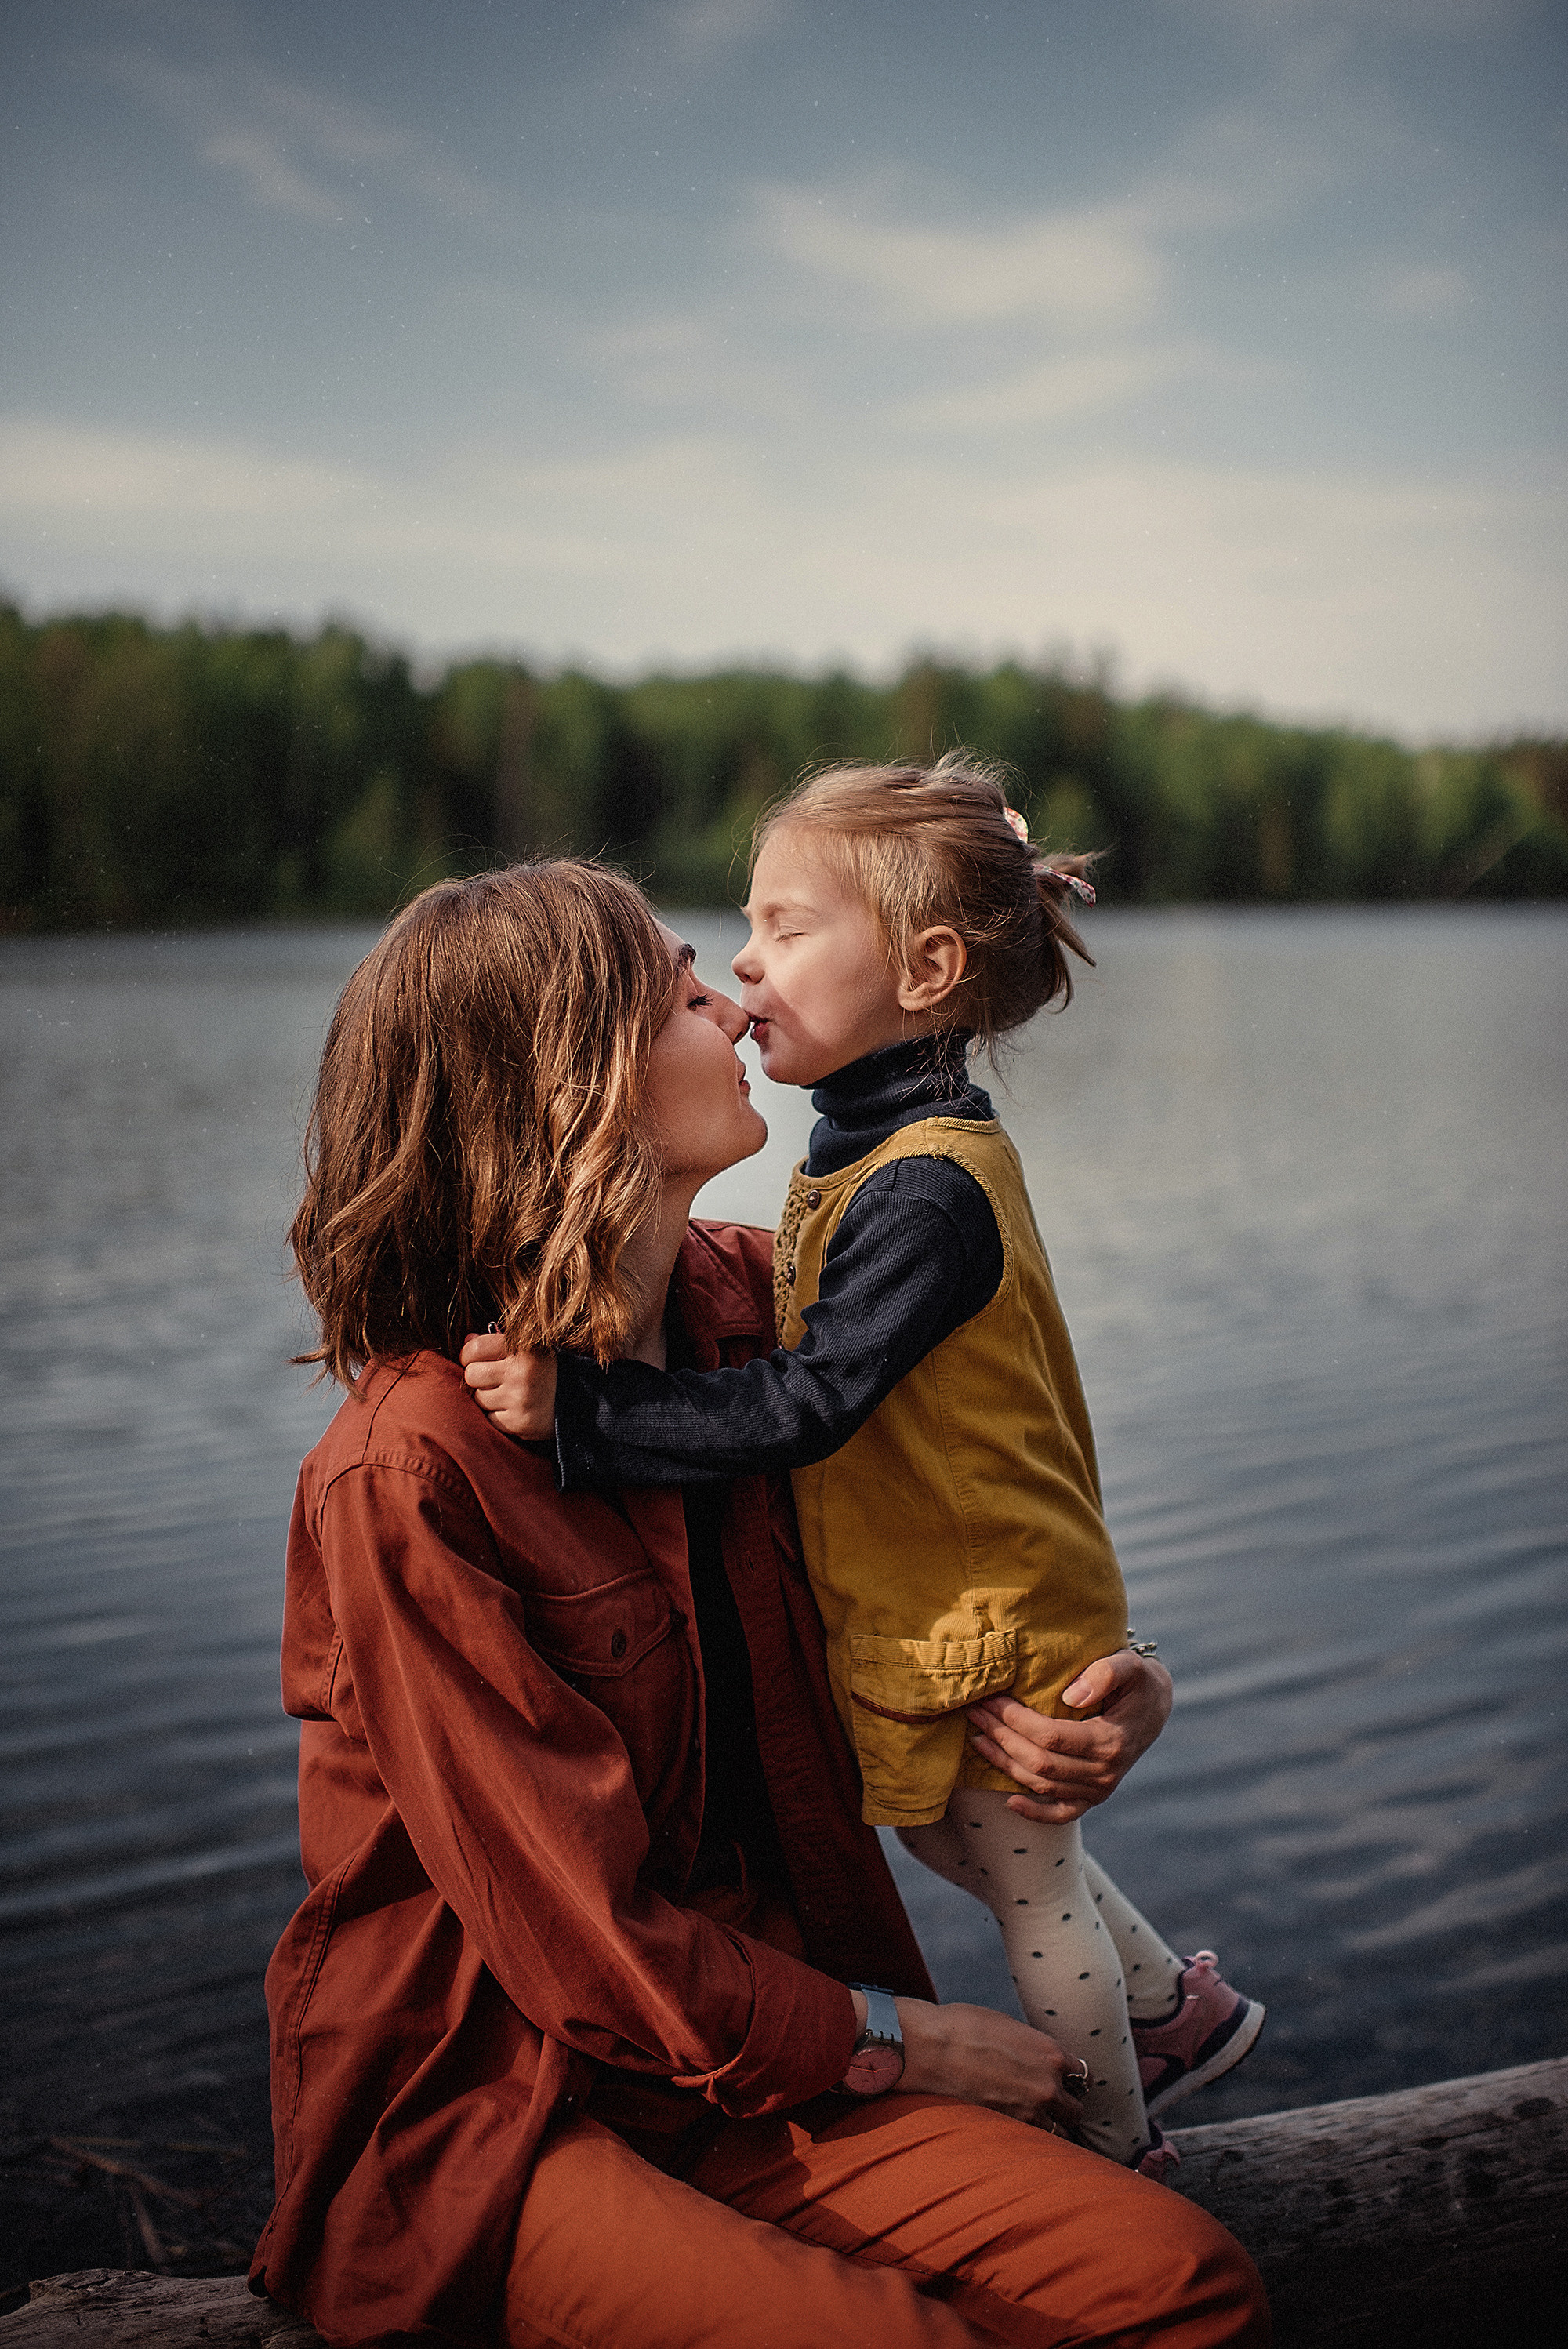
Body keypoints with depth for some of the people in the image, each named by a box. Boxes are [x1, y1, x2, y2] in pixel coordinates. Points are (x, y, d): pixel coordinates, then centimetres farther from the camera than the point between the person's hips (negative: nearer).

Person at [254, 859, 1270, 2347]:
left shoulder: (743, 1306, 1)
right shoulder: (407, 1477, -21)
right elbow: (579, 1933, -15)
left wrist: (1114, 1681, -3)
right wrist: (894, 2043, -7)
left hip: (748, 2044, 6)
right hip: (482, 2115, -6)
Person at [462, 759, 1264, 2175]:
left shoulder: (926, 1190, -30)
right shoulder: (872, 1153, 2)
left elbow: (804, 1407, -35)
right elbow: (808, 1340, 8)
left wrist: (576, 1412, -39)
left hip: (990, 1622, -9)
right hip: (929, 1605, 9)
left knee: (1028, 1885, 11)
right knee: (968, 1840, 27)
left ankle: (1121, 2166, 34)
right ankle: (1179, 2009, 46)